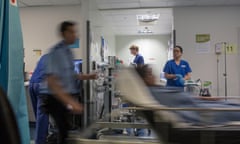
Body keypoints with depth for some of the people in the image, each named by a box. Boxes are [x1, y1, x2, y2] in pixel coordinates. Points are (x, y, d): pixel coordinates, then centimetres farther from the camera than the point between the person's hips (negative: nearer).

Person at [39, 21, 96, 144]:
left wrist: (86, 77, 7)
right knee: (66, 131, -6)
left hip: (66, 96, 8)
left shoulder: (68, 51, 9)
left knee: (66, 130, 11)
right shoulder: (56, 52, -18)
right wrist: (70, 102, -32)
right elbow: (51, 82, -26)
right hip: (56, 98, -8)